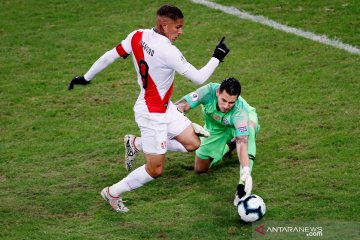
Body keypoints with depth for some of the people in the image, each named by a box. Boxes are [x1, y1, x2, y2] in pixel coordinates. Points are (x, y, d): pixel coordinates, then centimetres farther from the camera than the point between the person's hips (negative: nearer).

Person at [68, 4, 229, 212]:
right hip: (152, 114, -9)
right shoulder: (167, 51, -28)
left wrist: (86, 77, 14)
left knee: (192, 143, 13)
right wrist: (217, 58, -8)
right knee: (155, 170, 3)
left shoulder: (138, 36, -7)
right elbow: (199, 78, -22)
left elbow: (109, 56, 2)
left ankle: (136, 145, 24)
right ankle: (113, 193, 21)